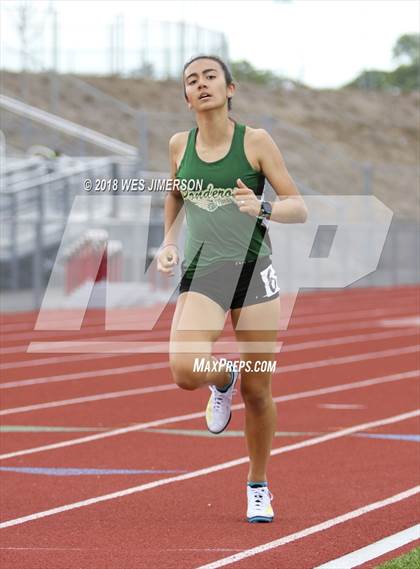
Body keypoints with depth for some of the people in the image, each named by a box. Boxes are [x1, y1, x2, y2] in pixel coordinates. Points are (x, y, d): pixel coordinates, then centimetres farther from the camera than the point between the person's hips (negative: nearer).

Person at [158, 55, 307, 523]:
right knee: (185, 370, -24)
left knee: (257, 392, 2)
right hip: (201, 274, 1)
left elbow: (299, 209, -1)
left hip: (253, 270, -1)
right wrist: (168, 243, 13)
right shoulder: (179, 145, 6)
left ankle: (258, 486, 26)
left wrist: (263, 208, -21)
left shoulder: (255, 141, -2)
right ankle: (222, 378, 14)